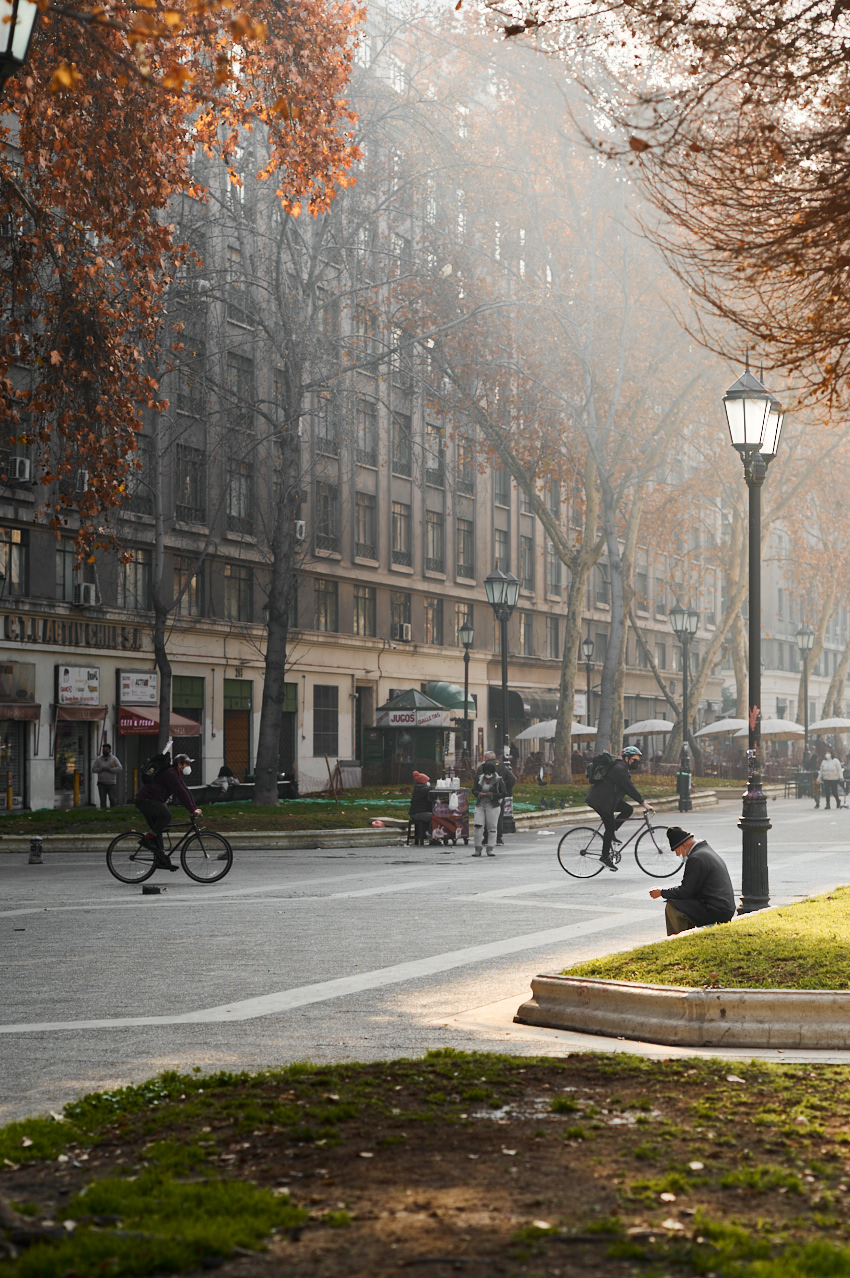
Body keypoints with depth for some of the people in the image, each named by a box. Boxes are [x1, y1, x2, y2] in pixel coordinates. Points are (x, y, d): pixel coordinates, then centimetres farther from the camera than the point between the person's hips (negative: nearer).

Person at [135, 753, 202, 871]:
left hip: (152, 802, 11)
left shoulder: (176, 775, 15)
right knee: (166, 816, -27)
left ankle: (160, 861, 11)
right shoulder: (170, 774, -19)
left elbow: (185, 791, 16)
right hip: (145, 800, -11)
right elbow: (181, 793, -24)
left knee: (157, 830, 9)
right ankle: (148, 839, -18)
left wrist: (195, 807, 8)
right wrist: (192, 810, -24)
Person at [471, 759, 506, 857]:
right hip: (480, 805, 3)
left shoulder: (498, 780, -4)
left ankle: (490, 849, 4)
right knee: (477, 826, -6)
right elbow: (474, 790, 13)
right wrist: (479, 794, -10)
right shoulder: (479, 778, 6)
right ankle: (478, 849, 1)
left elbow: (504, 793, -5)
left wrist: (492, 795, -17)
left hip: (493, 806, -3)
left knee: (492, 827, -2)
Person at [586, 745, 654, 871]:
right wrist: (643, 803, -24)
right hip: (600, 801, -10)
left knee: (628, 810, 4)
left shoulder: (623, 769, 16)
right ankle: (605, 857, 4)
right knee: (610, 828, -5)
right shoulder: (619, 769, -18)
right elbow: (630, 788, -24)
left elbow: (630, 788, 22)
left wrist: (643, 802, 15)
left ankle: (610, 835, 8)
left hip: (609, 798, 10)